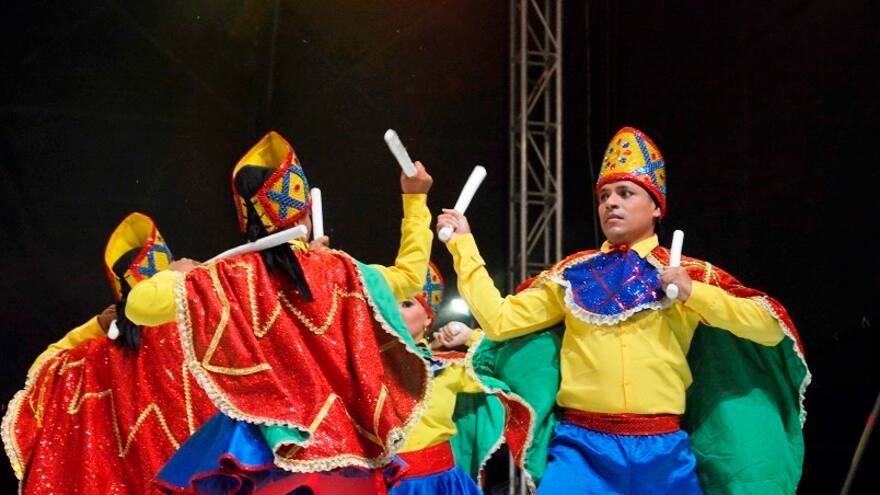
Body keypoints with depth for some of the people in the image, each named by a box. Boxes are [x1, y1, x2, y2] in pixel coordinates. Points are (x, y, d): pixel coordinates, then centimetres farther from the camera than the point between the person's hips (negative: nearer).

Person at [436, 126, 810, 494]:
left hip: (662, 449, 0)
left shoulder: (691, 274, 7)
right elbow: (499, 320, 9)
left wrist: (694, 293, -9)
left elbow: (771, 327, 1)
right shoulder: (572, 273, 12)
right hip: (583, 446, 0)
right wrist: (463, 244, 9)